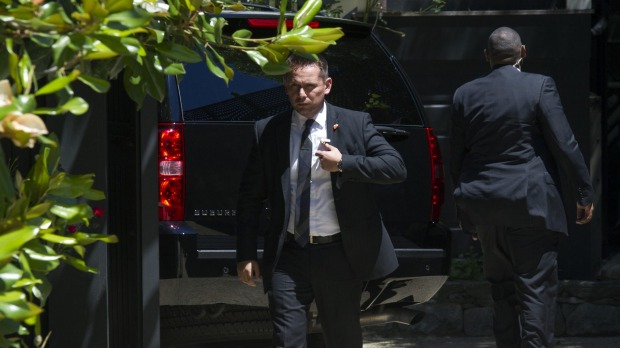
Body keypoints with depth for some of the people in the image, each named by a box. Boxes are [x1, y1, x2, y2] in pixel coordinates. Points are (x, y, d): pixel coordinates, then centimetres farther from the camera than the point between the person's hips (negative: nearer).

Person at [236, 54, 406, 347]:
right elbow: (249, 198, 7)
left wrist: (343, 164, -16)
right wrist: (246, 255, 2)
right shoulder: (268, 132, 4)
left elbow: (396, 168, -6)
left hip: (340, 257, 0)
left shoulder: (355, 124, 2)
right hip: (288, 258, 0)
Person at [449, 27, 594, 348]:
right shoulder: (539, 87, -6)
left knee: (502, 288, 13)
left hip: (482, 207, 4)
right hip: (530, 202, -4)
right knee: (537, 288, -3)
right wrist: (584, 194, 1)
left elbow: (457, 157, 9)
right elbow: (564, 144, -8)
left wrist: (466, 212, 17)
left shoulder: (465, 95, 5)